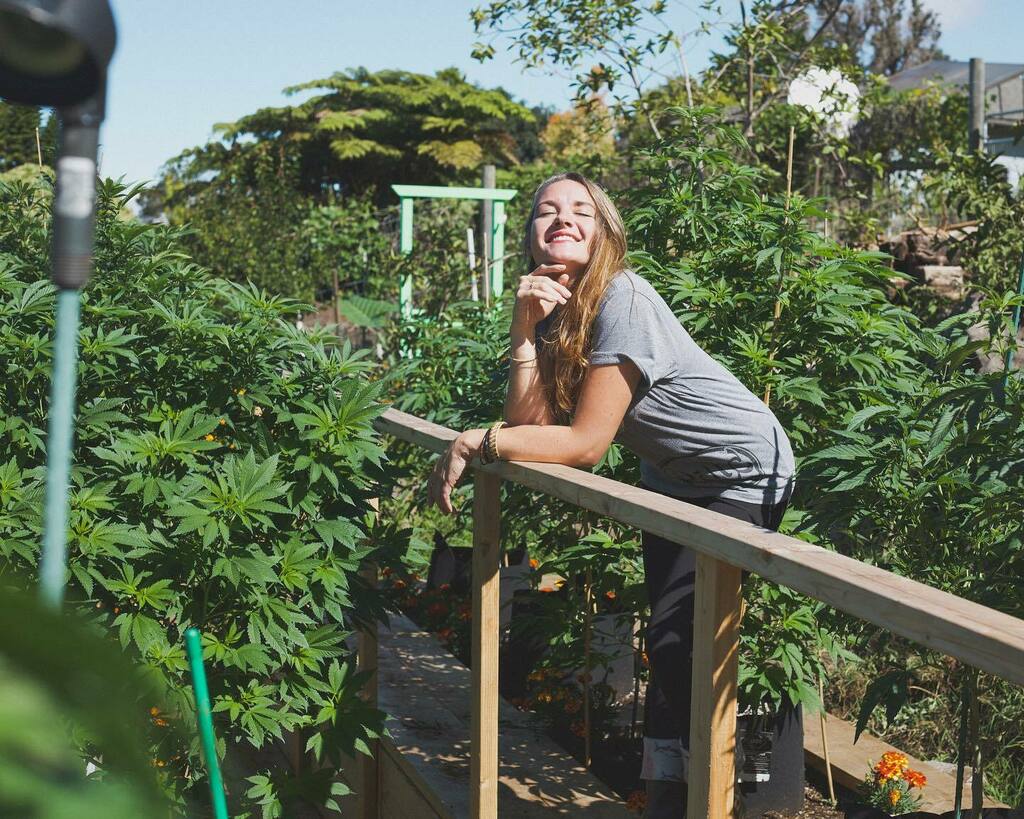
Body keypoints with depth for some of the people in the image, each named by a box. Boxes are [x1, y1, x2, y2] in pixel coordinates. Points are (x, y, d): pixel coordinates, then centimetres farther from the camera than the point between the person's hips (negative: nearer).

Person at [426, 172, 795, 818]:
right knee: (668, 639, 12)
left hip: (745, 472, -8)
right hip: (673, 477, 8)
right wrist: (526, 329, -22)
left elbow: (586, 443, -29)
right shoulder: (553, 308, -3)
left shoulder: (621, 299, -27)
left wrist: (474, 442, -25)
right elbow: (533, 426, -15)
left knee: (679, 640, -12)